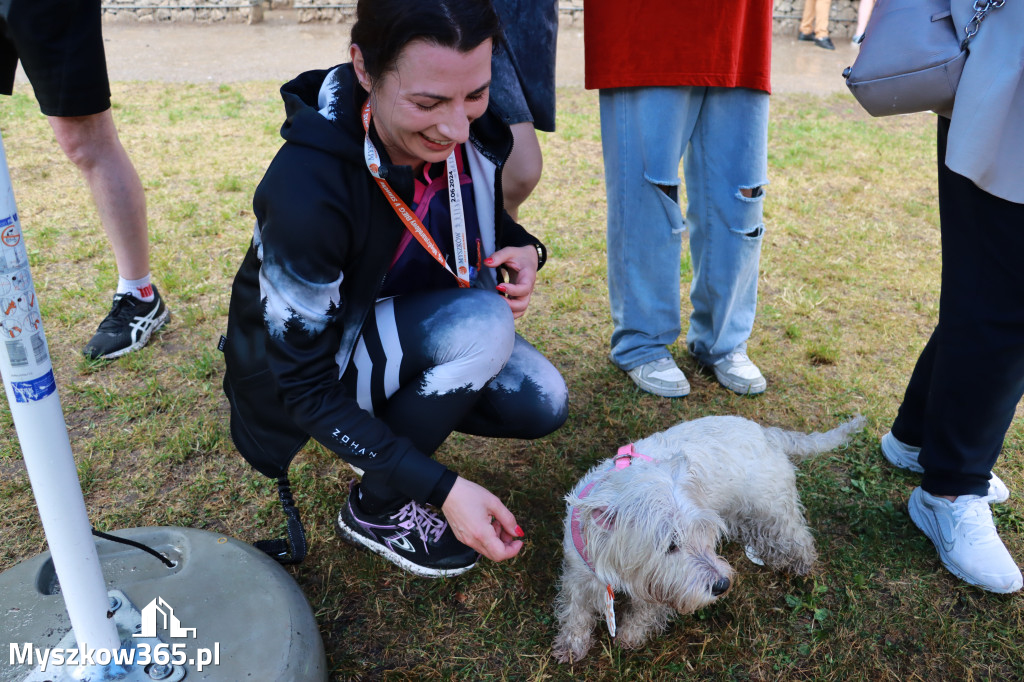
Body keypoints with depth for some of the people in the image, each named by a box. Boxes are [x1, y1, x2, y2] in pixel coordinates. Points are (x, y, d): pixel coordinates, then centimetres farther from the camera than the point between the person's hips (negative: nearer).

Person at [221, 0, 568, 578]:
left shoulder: (473, 130, -16)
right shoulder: (306, 189, -35)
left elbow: (486, 218, 8)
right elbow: (305, 385, -27)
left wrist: (523, 247, -17)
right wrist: (442, 488, -32)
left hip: (422, 329, 6)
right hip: (303, 366, -6)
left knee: (544, 405, -12)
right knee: (483, 323, -30)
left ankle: (396, 420, 13)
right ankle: (376, 509, -7)